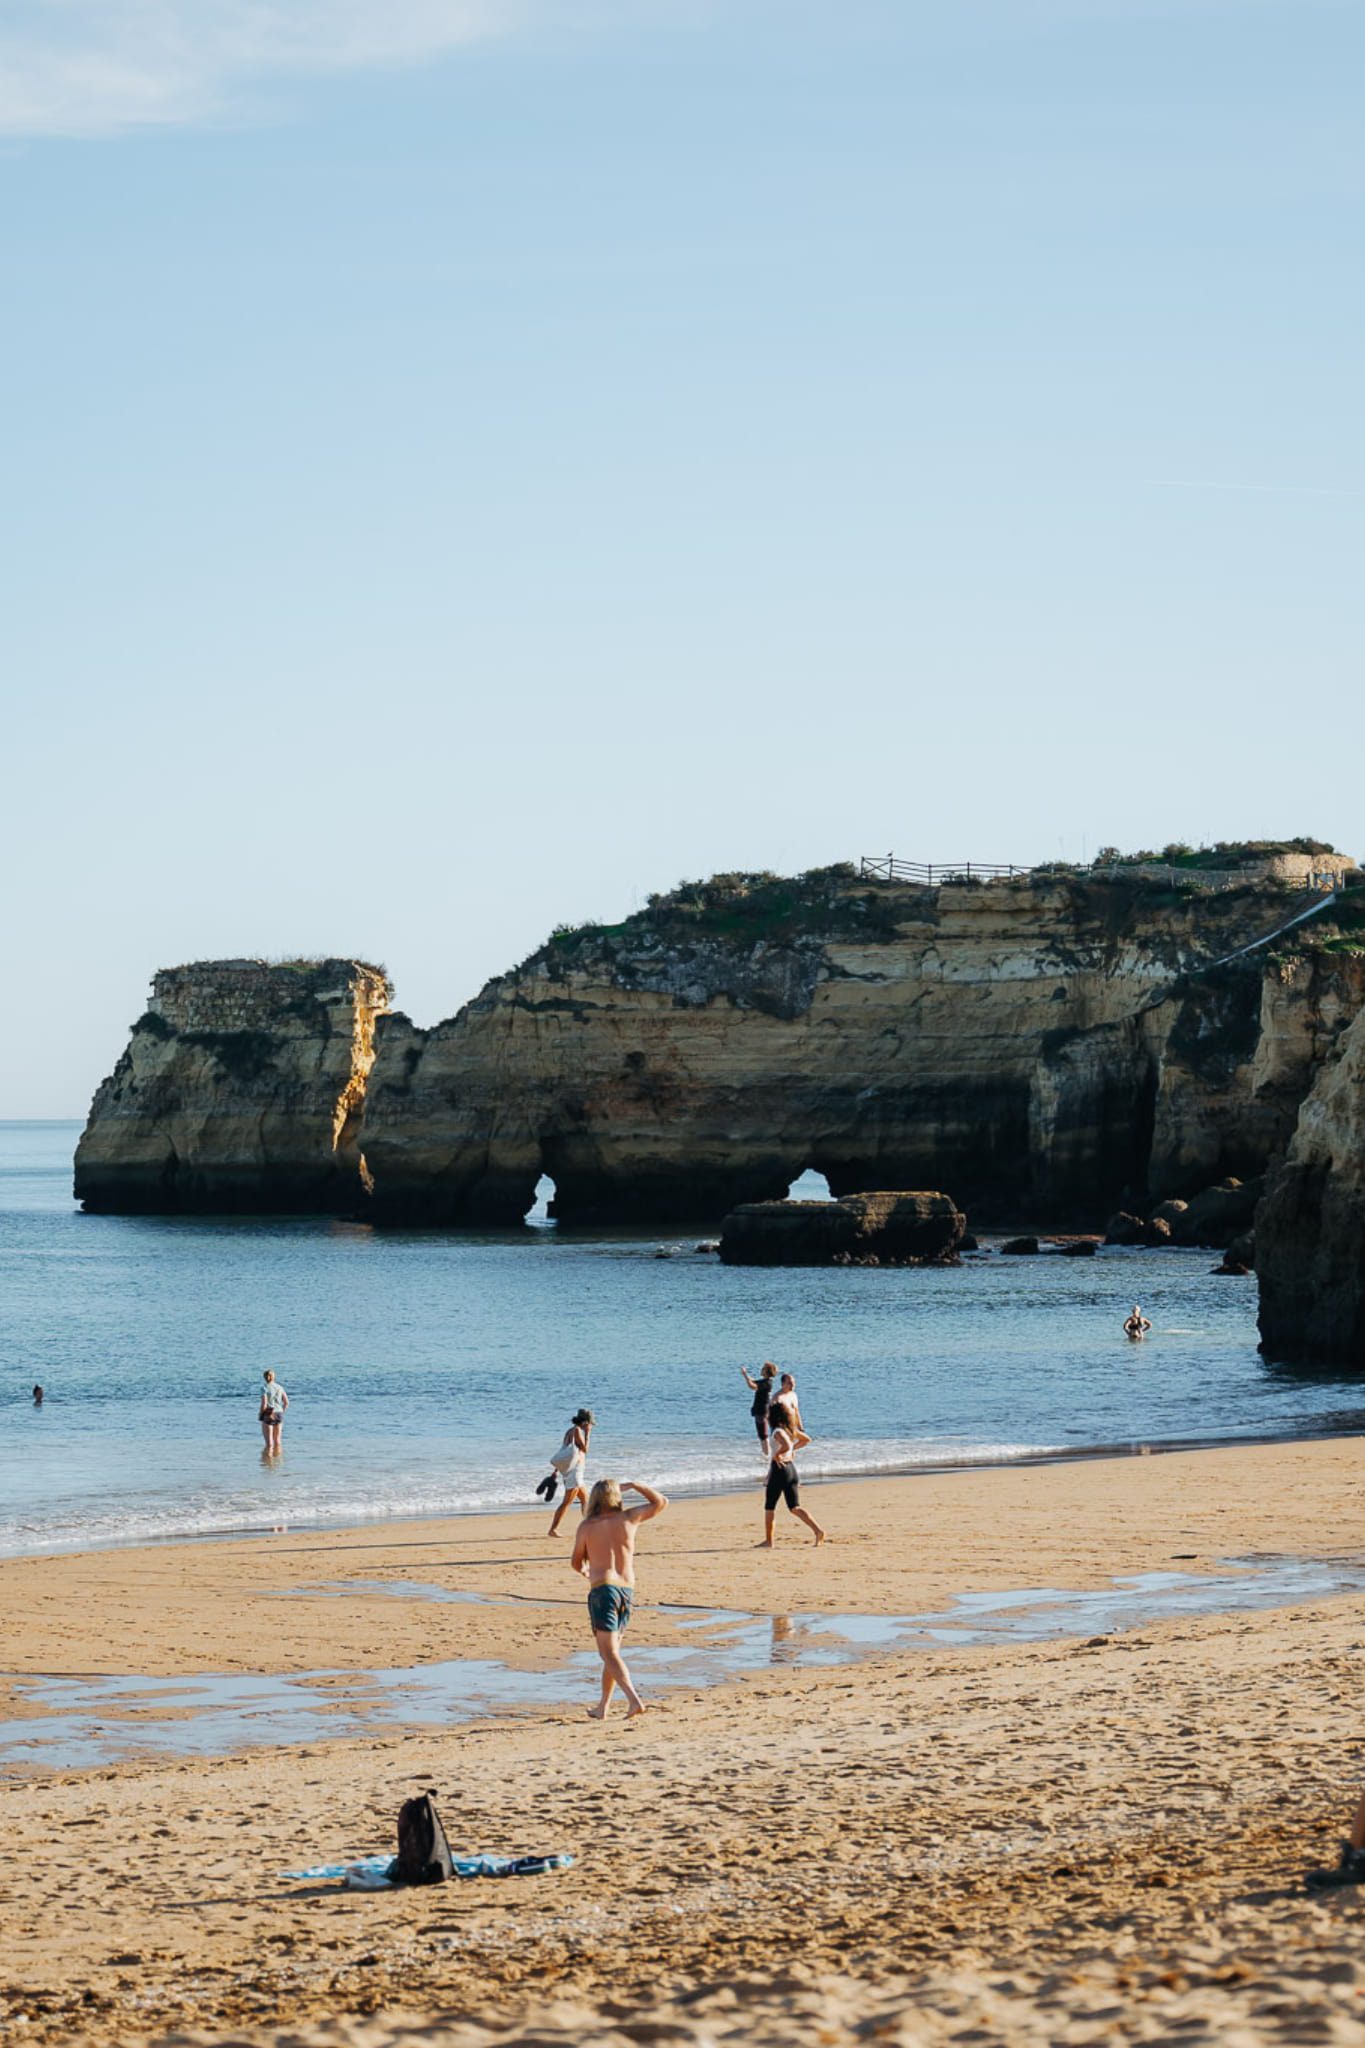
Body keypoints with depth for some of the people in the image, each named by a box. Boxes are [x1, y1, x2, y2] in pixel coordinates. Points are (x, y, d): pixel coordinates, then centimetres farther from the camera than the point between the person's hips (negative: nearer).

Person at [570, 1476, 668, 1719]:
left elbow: (577, 1562, 12)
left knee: (609, 1653, -8)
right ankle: (602, 1707, 21)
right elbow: (661, 1502, 17)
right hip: (627, 1590, 4)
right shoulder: (629, 1518, 5)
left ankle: (634, 1699, -25)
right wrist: (633, 1485, 24)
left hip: (602, 1589, -4)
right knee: (612, 1651, 16)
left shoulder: (587, 1526, 0)